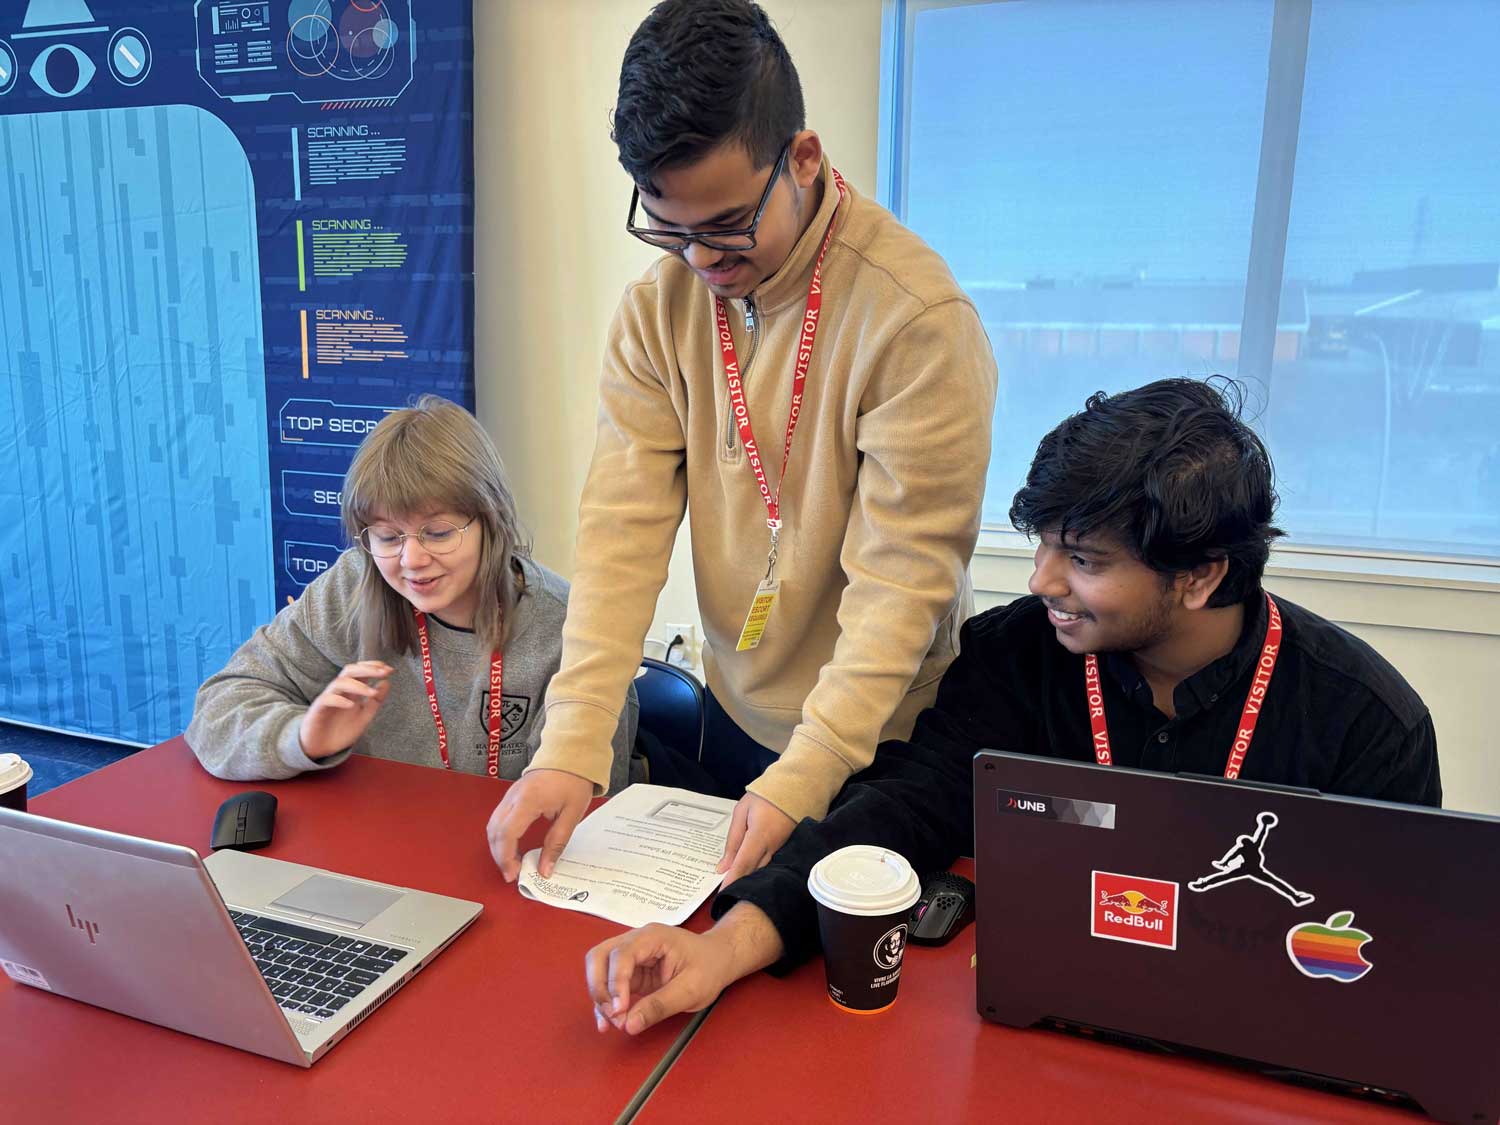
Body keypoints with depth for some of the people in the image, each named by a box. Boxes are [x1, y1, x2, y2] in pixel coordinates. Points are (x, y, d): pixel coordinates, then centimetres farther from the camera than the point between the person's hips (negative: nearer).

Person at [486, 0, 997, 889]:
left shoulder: (920, 322, -24)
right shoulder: (660, 307, -7)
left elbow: (902, 579, -23)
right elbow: (625, 526, -12)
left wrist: (801, 782, -28)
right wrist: (570, 747, -19)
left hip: (878, 746, -4)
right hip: (730, 719, 5)